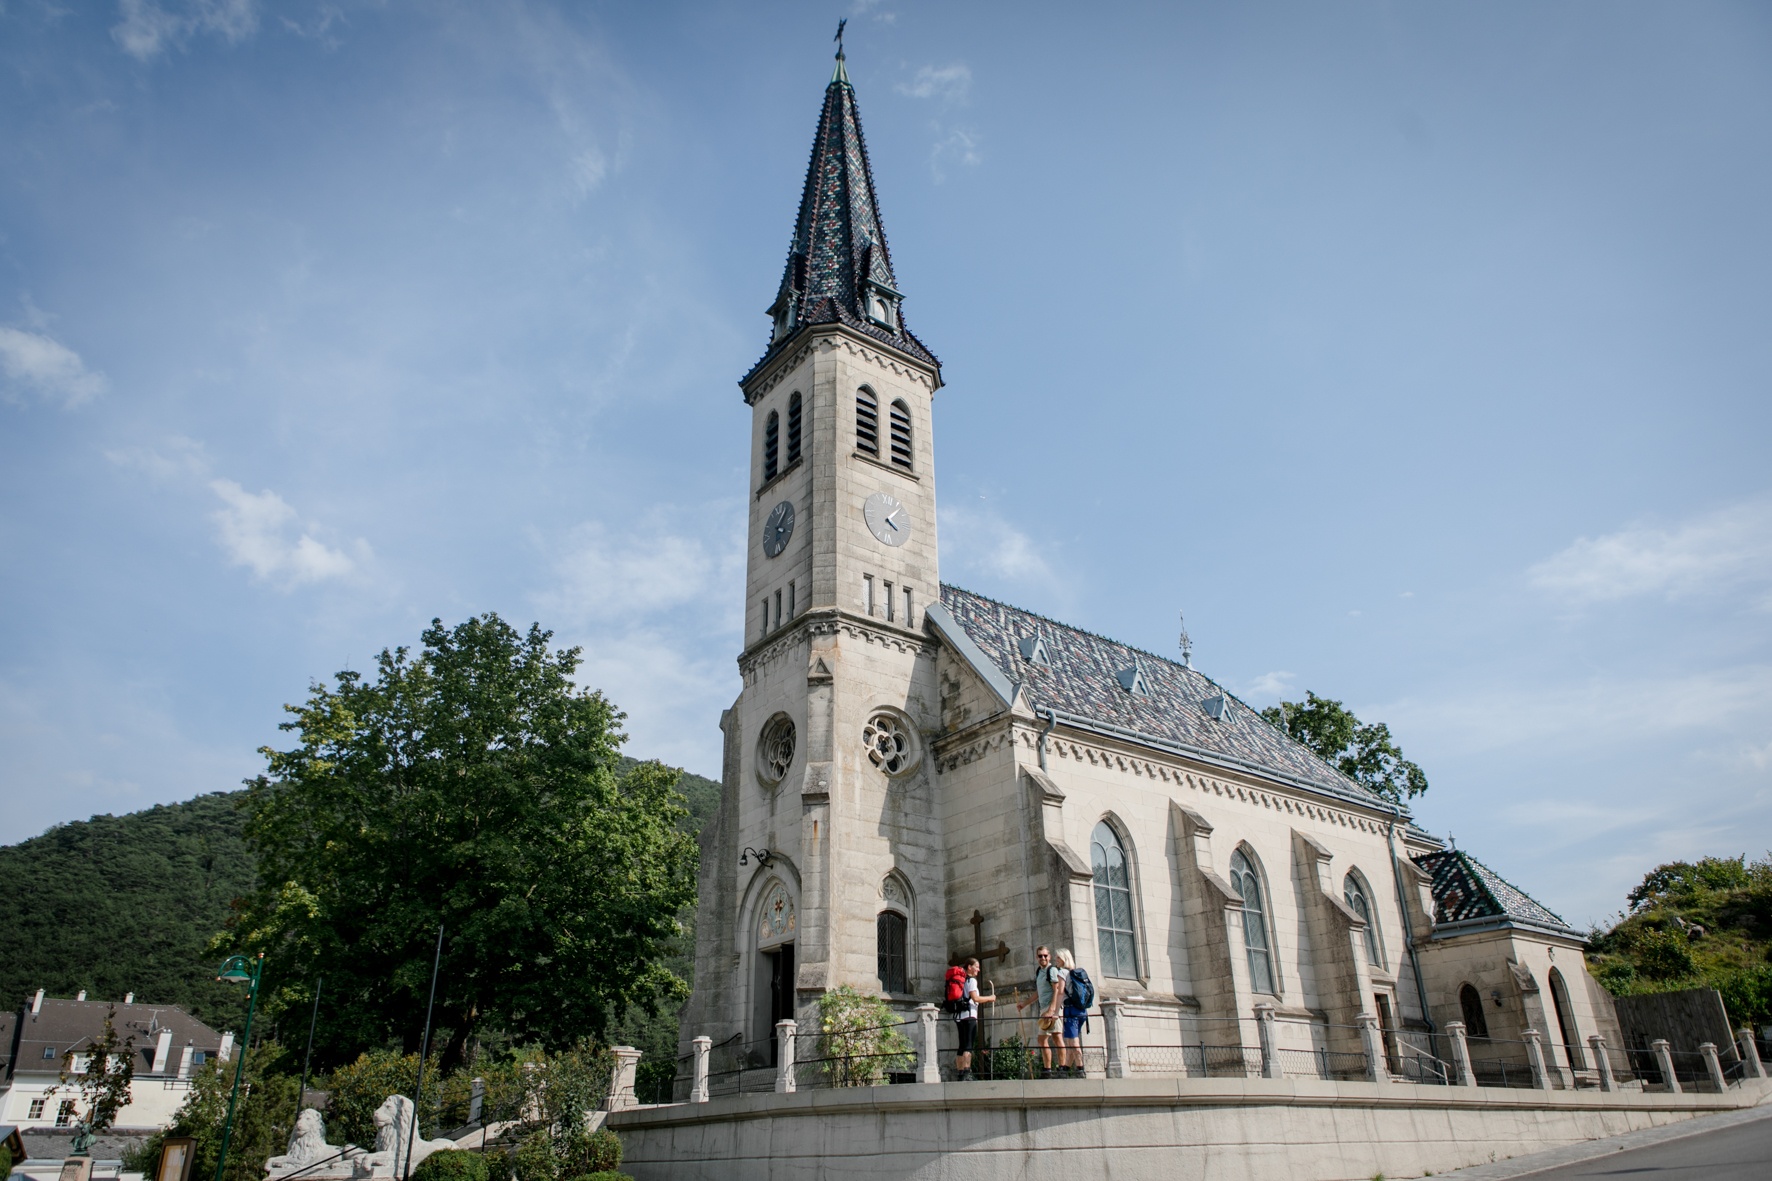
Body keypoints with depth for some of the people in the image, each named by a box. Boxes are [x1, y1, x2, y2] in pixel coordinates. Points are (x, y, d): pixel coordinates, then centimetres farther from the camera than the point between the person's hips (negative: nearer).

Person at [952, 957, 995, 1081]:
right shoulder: (971, 980, -5)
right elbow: (975, 997, -15)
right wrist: (990, 998, -4)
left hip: (959, 1016, 9)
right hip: (969, 1015, -9)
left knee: (962, 1047, 10)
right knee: (968, 1046, -11)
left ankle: (959, 1074, 9)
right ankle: (967, 1074, -18)